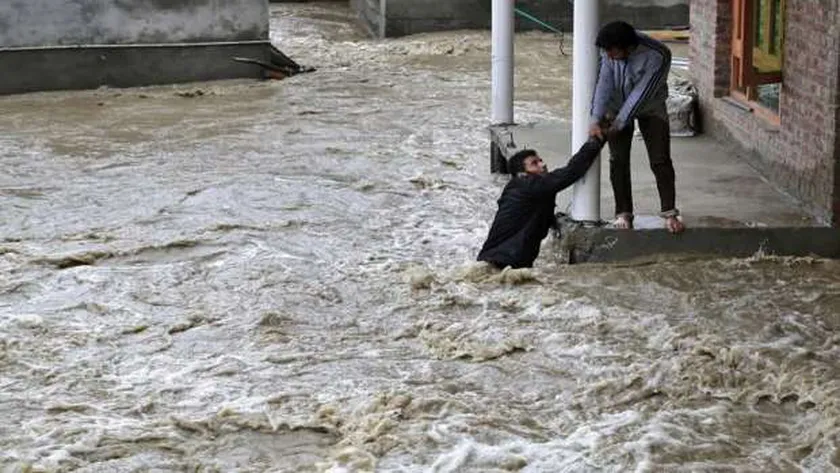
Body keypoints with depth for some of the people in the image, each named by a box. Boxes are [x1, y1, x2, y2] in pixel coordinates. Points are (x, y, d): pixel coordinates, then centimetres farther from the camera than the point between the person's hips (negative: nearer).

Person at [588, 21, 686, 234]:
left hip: (650, 107, -3)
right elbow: (604, 83, -24)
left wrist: (618, 124, -28)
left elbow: (641, 94, -31)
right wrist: (596, 119, -32)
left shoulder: (657, 56, -34)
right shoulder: (609, 50, -23)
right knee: (618, 160, -1)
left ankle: (669, 212, -1)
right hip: (618, 107, 3)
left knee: (660, 161, -7)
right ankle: (623, 213, 6)